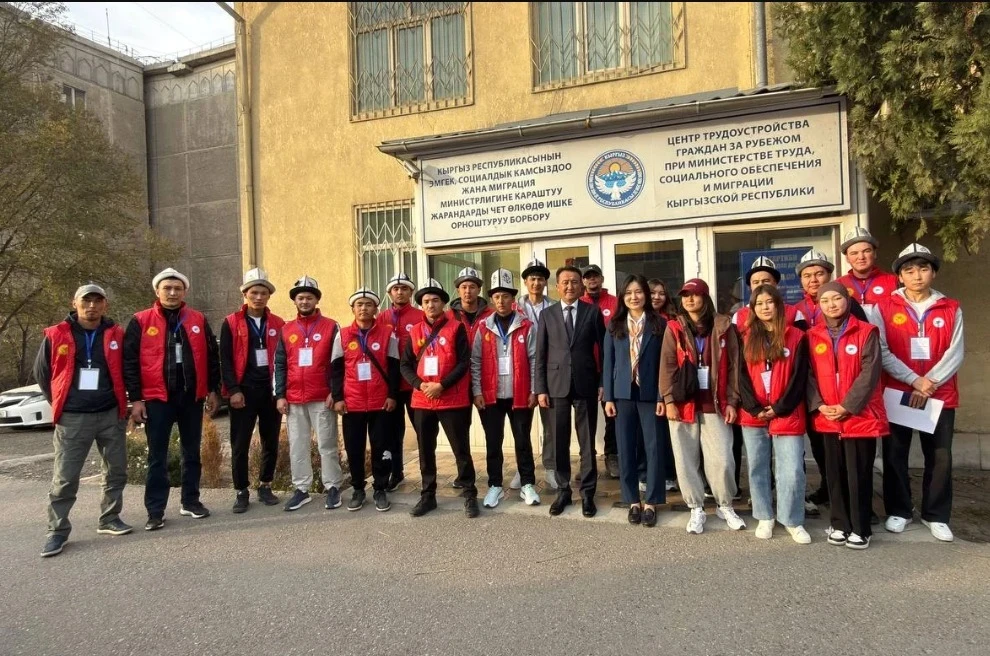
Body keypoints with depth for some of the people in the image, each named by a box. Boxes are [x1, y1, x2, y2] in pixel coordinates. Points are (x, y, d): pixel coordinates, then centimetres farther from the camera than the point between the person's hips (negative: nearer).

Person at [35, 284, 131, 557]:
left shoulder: (116, 335, 2)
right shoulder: (55, 336, -1)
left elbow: (126, 370, 12)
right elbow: (41, 372, 9)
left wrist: (123, 403, 8)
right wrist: (60, 404, 8)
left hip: (111, 415, 2)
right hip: (72, 419, -2)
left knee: (116, 471, 9)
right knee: (64, 478, 0)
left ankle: (109, 519, 24)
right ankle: (57, 531, 12)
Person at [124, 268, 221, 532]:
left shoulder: (199, 320, 5)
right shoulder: (140, 321, -1)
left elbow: (212, 357, 8)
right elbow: (130, 362, -3)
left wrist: (213, 390, 5)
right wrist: (136, 399, -7)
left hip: (192, 397, 3)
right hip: (157, 398, -2)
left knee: (192, 453, 12)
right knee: (157, 457, 3)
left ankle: (190, 501, 24)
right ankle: (155, 511, 12)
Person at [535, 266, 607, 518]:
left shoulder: (593, 312, 4)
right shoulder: (547, 315, 7)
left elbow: (604, 348, 4)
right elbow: (540, 354, 5)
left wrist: (603, 382, -2)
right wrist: (541, 388, -1)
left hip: (586, 384, -1)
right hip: (557, 385, 1)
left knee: (587, 442, 5)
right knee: (559, 442, 7)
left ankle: (587, 493, 16)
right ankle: (563, 491, 20)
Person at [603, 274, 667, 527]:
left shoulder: (659, 324, 1)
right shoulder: (614, 326, 7)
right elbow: (608, 363, 5)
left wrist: (662, 397, -9)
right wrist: (608, 397, 0)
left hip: (650, 394, -2)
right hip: (623, 394, 2)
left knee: (654, 448, 2)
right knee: (626, 449, 6)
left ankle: (651, 502, 13)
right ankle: (633, 501, 18)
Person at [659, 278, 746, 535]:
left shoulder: (723, 326, 4)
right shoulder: (674, 328, 4)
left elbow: (733, 366, 4)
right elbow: (667, 366, 0)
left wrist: (731, 401, -2)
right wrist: (669, 400, -8)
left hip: (714, 404, -1)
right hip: (683, 403, 1)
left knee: (721, 460, -2)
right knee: (686, 460, 5)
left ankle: (725, 506, 21)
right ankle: (696, 510, 19)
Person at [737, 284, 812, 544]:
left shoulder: (796, 337, 1)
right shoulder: (747, 338, 8)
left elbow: (800, 378, -4)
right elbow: (742, 377, 2)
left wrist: (779, 408, -10)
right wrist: (755, 409, -8)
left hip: (787, 415, -2)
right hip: (753, 416, 3)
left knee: (792, 471, -4)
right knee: (757, 469, 9)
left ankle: (793, 521, 12)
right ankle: (765, 518, 23)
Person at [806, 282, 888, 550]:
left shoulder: (867, 332, -3)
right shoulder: (813, 336, 6)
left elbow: (870, 373, -10)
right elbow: (808, 374, 4)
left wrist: (848, 406, -15)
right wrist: (819, 405, -9)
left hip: (860, 415, -3)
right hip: (828, 417, 3)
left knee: (859, 473, 3)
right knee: (835, 473, 10)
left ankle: (860, 528, 16)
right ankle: (839, 524, 23)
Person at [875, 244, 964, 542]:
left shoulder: (951, 309, 5)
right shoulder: (885, 307, -1)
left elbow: (955, 353, -2)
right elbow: (882, 352, -7)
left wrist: (930, 382, -14)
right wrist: (915, 381, -13)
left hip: (940, 395, 1)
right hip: (897, 392, -1)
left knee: (940, 457, 6)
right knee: (895, 455, 6)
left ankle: (936, 515, 22)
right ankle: (898, 511, 21)